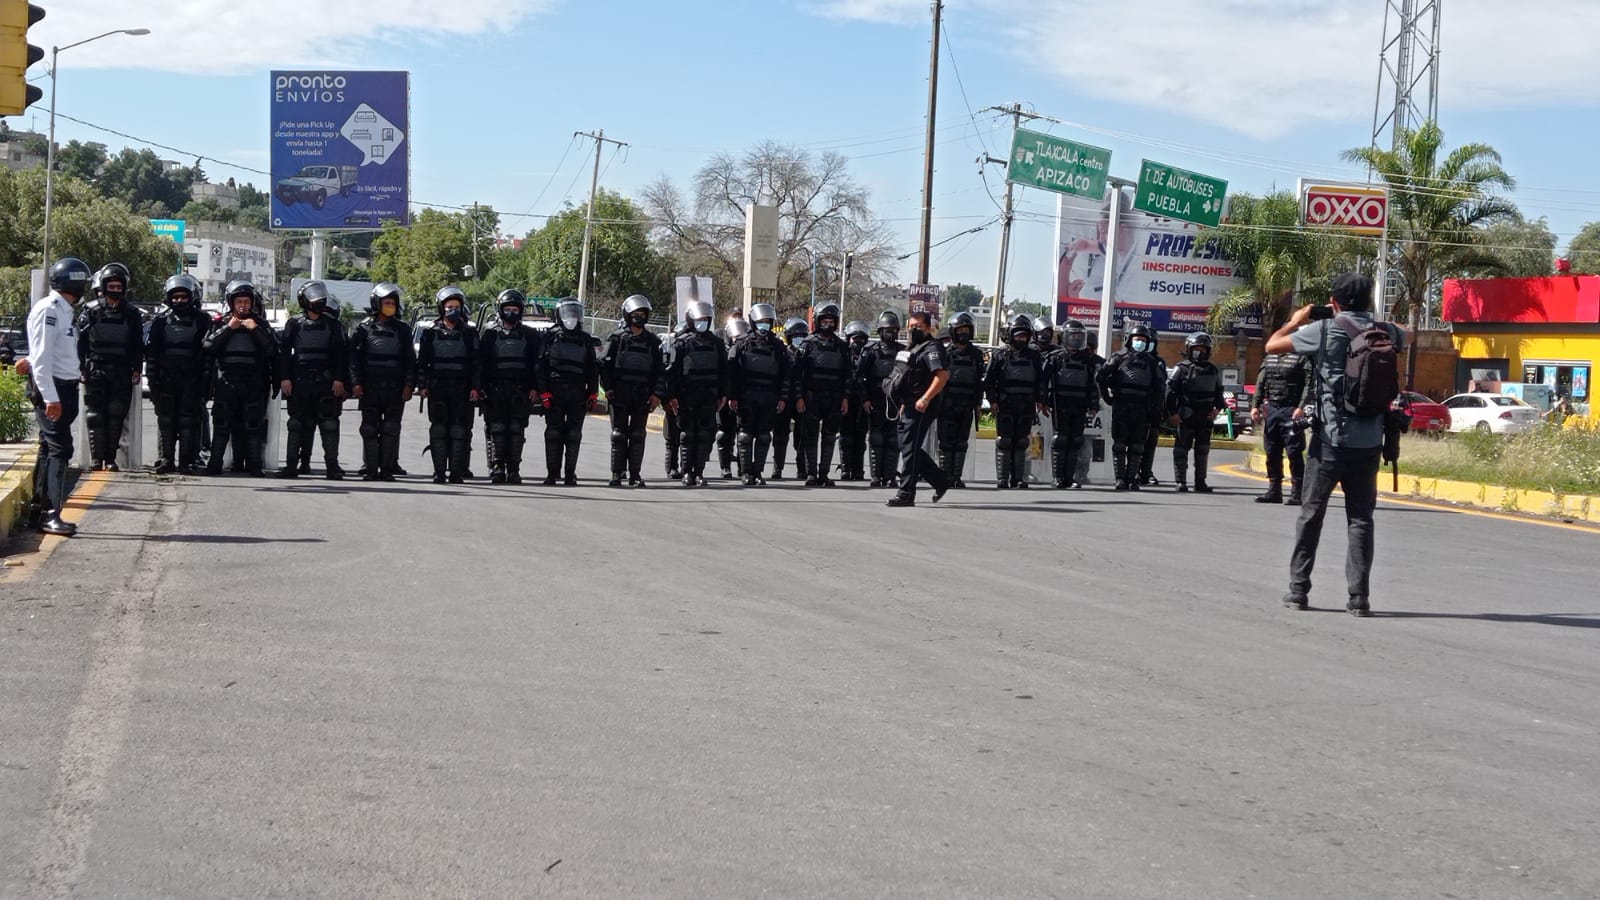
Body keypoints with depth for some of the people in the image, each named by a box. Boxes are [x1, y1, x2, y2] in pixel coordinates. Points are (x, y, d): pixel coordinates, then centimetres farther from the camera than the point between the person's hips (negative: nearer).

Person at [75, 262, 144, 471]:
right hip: (95, 372, -1)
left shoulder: (132, 314, 8)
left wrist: (137, 369, 4)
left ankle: (110, 458, 7)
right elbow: (81, 342, 3)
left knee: (116, 416, 1)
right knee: (95, 416, -2)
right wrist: (81, 367, -3)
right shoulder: (90, 311, 4)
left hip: (121, 373, 1)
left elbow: (138, 345, 11)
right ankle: (97, 458, 0)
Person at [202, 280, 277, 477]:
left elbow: (272, 349, -2)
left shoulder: (261, 324, 10)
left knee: (254, 425, -2)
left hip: (253, 384, 0)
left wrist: (255, 329, -11)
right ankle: (215, 464, 1)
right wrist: (228, 328, -8)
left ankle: (255, 466, -1)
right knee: (221, 425, -1)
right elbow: (208, 345, -3)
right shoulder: (222, 323, 11)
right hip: (226, 382, 0)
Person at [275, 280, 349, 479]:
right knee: (297, 424, 3)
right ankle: (292, 465, 7)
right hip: (299, 381, 0)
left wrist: (339, 379, -4)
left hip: (325, 381, 0)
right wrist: (285, 378, -3)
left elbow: (341, 354, 5)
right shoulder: (294, 324, 7)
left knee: (329, 424, -3)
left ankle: (332, 465, 0)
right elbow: (283, 352, 6)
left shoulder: (333, 325, 6)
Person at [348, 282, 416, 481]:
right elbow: (354, 357, 3)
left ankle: (387, 468, 4)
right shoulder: (364, 328, 6)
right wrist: (356, 382, -6)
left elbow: (410, 360, 8)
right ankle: (370, 469, 7)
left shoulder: (402, 329, 9)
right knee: (370, 429, 3)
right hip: (370, 388, 0)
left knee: (391, 429, 0)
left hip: (395, 388, 1)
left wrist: (409, 385, -2)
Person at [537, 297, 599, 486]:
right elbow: (540, 367, 2)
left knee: (574, 435, 0)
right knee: (553, 434, 0)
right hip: (554, 392, -1)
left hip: (578, 394, 2)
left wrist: (593, 394, 7)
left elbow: (593, 369, 15)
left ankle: (570, 474, 4)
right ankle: (552, 473, 6)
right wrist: (543, 392, -7)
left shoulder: (585, 340, 14)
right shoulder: (551, 338, 7)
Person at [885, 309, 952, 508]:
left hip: (920, 408, -10)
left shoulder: (932, 348, -10)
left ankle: (906, 493, -5)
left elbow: (943, 375, -23)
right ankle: (941, 481, 23)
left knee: (910, 449, -8)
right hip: (907, 407, 10)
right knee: (908, 448, 12)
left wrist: (925, 399, -27)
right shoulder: (914, 349, 22)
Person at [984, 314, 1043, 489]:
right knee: (1004, 442, -4)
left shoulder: (1033, 356, 13)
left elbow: (1040, 379, 17)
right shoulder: (1000, 355, 3)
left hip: (1026, 407, 3)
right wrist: (992, 400, -6)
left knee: (1021, 442, 5)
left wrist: (1039, 400, 8)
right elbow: (988, 380, 2)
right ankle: (1002, 479, -3)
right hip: (1005, 405, -3)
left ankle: (1018, 478, 10)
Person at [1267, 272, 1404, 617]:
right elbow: (1403, 339, 29)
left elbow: (1272, 345, 1)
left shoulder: (1324, 330, -8)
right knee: (1360, 518, 6)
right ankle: (1359, 597, 2)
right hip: (1369, 442, 3)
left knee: (1311, 514, 8)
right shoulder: (1384, 333, 4)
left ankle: (1298, 589, 11)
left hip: (1330, 438, -3)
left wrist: (1296, 321, 17)